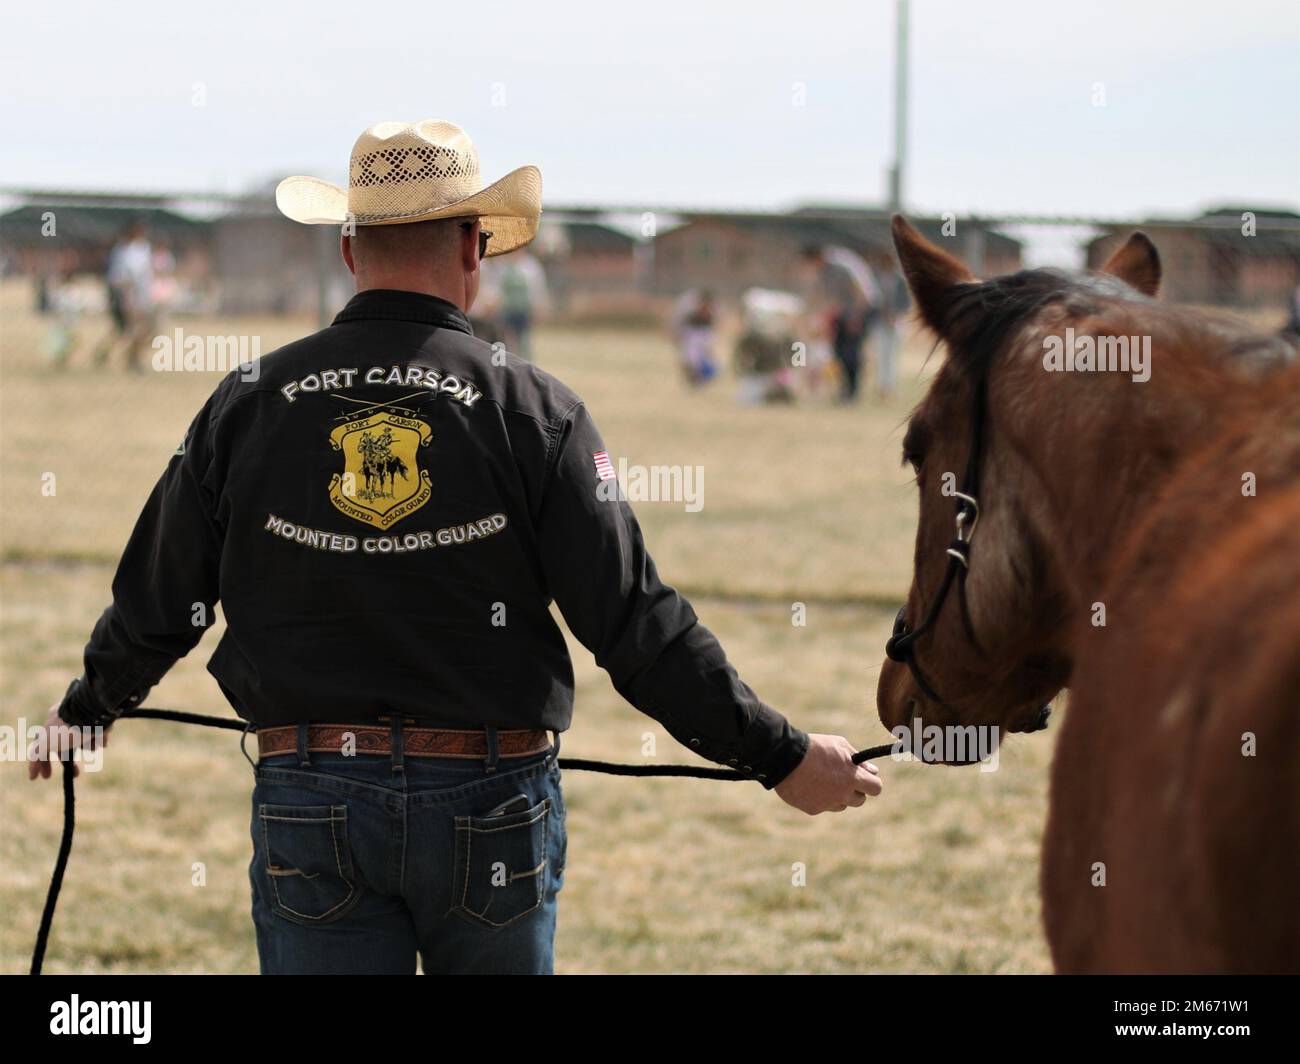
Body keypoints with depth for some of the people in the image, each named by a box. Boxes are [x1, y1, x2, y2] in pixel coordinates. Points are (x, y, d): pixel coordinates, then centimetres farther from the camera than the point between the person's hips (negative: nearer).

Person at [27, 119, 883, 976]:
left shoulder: (248, 406, 1)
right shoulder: (533, 413, -7)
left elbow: (160, 602, 9)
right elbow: (634, 622, -9)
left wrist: (85, 712, 28)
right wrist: (779, 756, -2)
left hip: (309, 802, 1)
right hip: (490, 804, -1)